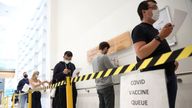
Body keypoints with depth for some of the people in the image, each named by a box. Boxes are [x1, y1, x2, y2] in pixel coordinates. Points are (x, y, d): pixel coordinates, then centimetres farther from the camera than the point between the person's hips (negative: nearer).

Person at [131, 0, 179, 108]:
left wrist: (173, 60, 10)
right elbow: (141, 54, -19)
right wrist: (160, 37, -21)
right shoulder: (139, 29, -5)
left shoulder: (155, 30, 23)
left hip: (170, 75, 8)